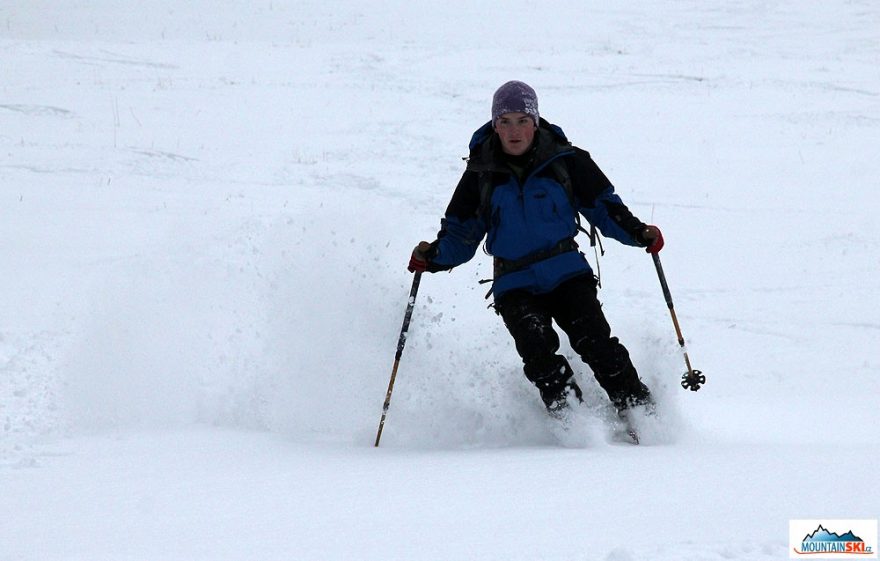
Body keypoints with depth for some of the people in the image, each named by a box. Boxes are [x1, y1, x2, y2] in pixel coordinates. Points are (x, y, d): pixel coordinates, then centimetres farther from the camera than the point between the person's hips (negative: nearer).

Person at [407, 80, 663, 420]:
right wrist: (434, 256, -9)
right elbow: (459, 235, 10)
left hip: (567, 274, -1)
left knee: (595, 340, -21)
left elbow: (604, 207, 9)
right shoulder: (482, 174, 5)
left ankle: (638, 408, -14)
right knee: (536, 345, -26)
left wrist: (638, 233, -6)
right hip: (515, 285, 1)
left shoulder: (565, 161, 2)